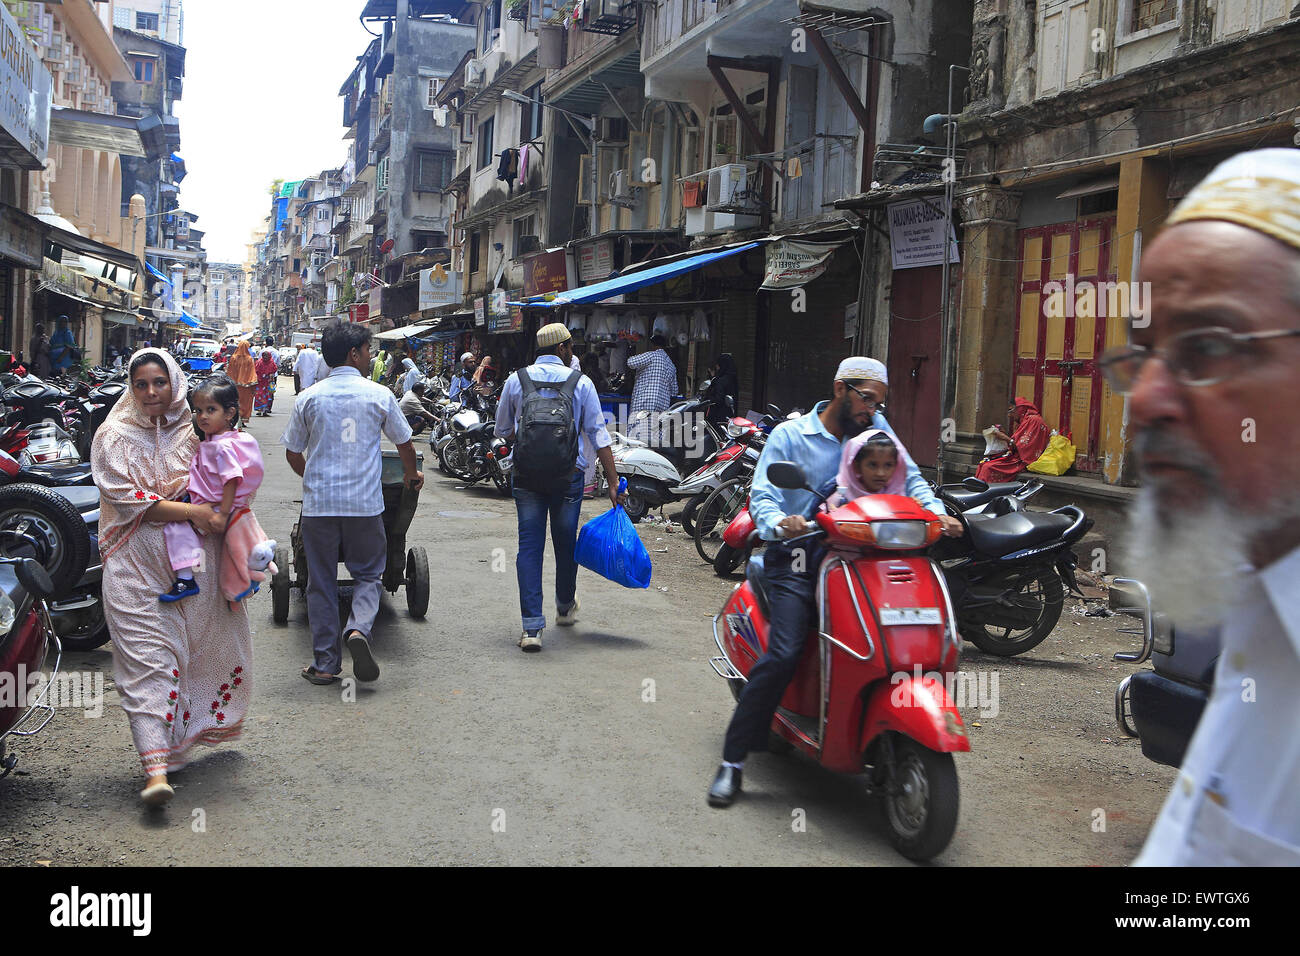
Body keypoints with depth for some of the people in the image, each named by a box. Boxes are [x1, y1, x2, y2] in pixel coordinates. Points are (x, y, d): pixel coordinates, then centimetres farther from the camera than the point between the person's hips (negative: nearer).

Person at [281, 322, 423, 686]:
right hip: (365, 502, -1)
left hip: (318, 504, 1)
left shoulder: (309, 398, 2)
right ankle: (359, 628, -13)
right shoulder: (379, 395, -1)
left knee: (321, 581, 9)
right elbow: (404, 443, 11)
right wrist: (411, 475, 32)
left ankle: (325, 663, 11)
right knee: (368, 573, 14)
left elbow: (293, 453, 10)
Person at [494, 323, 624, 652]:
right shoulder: (581, 382, -2)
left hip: (526, 474, 1)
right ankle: (565, 607, 38)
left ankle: (532, 626, -7)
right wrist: (613, 482, -2)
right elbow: (599, 435, -4)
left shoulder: (516, 380, 3)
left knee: (529, 545, 1)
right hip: (568, 476, 0)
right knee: (565, 543, 16)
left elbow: (502, 430, 13)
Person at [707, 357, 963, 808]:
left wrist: (937, 513, -13)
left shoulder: (877, 430, 13)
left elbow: (910, 478, 6)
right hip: (795, 557, -4)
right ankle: (733, 760, -9)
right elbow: (762, 496, -6)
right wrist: (781, 522, -29)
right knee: (784, 653, -20)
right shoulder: (789, 436, 3)